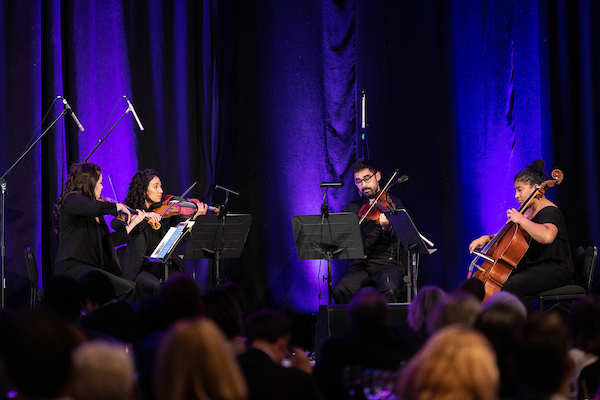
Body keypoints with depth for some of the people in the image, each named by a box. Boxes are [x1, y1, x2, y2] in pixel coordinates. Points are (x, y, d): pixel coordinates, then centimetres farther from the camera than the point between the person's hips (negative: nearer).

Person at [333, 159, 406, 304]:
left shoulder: (393, 202, 5)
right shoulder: (352, 207, 18)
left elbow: (396, 238, -8)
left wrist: (387, 228, -31)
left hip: (387, 262, -3)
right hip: (360, 263, 3)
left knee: (390, 289, -36)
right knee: (340, 290, -26)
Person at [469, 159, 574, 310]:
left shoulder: (550, 212, -14)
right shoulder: (528, 212, 16)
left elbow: (546, 236, -38)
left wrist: (521, 220, -25)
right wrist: (487, 239, 8)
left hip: (553, 269, -10)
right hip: (531, 266, 10)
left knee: (511, 286, -32)